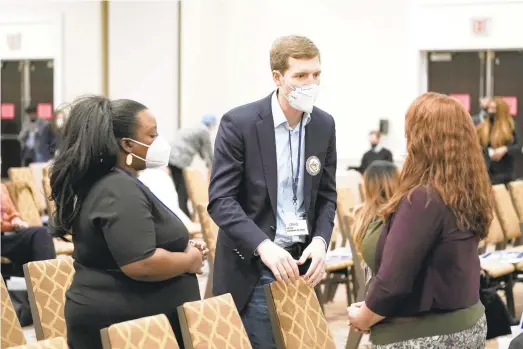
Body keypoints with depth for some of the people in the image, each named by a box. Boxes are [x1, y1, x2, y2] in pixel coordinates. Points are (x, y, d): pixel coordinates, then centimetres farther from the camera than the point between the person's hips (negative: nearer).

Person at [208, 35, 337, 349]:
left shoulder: (324, 125, 4)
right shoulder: (239, 123, -12)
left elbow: (326, 195, 11)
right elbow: (220, 199, -14)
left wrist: (320, 241, -8)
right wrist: (263, 246, -26)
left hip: (300, 262, 5)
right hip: (251, 266, -5)